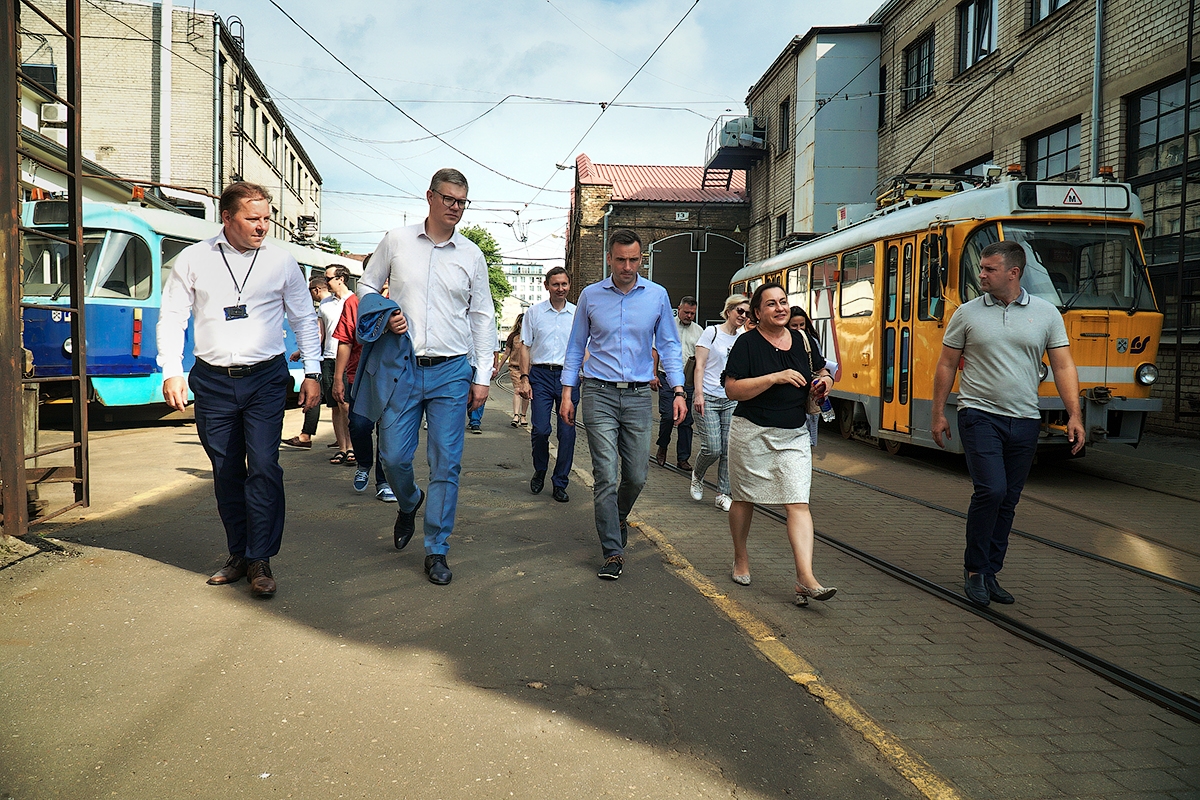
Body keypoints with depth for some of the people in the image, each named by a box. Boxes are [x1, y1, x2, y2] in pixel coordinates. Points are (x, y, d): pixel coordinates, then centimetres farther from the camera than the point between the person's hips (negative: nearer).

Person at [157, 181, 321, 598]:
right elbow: (172, 318, 6)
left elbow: (304, 319, 10)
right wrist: (172, 372, -5)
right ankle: (238, 554, 21)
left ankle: (260, 560, -1)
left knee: (264, 466, -10)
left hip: (265, 378, -1)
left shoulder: (281, 261, 4)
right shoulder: (193, 260, 3)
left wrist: (312, 373, 4)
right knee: (226, 471, 8)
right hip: (212, 380, 1)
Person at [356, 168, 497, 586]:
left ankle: (436, 550, 12)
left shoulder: (471, 254, 7)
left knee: (446, 464, 0)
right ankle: (409, 503, 36)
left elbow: (483, 317, 10)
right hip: (402, 367, 0)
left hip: (452, 371, 0)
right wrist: (384, 315, -6)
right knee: (393, 455, 1)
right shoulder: (396, 241, 5)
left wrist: (482, 376, 4)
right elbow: (366, 286, 16)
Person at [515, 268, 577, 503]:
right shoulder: (534, 312, 7)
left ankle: (560, 483, 12)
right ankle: (539, 472, 20)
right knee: (540, 430, -7)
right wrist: (524, 379, -2)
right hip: (541, 374, -1)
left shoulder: (577, 314, 8)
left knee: (567, 432, 0)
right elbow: (525, 346, 7)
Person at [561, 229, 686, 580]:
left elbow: (669, 345, 8)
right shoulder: (591, 296, 5)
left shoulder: (657, 296, 5)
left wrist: (678, 390, -3)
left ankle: (618, 518, 38)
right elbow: (576, 346, 11)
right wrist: (567, 392, 4)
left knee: (636, 476, 7)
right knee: (606, 476, -6)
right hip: (599, 395, -1)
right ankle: (613, 552, 1)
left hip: (639, 396, 1)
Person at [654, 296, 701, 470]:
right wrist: (653, 375, -3)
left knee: (686, 420, 4)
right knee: (667, 415, -11)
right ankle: (662, 447, 14)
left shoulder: (699, 331, 11)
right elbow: (655, 350, 4)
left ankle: (683, 458, 12)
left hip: (688, 381, 3)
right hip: (667, 379, -2)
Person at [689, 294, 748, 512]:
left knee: (729, 450, 2)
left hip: (732, 400, 5)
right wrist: (699, 394, -14)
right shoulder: (712, 332, -3)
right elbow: (700, 366, -6)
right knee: (712, 448, -9)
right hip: (708, 398, -5)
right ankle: (697, 476, 22)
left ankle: (723, 494, 11)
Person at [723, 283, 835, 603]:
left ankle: (805, 578, -12)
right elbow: (732, 389, -16)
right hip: (752, 433, -3)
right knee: (743, 499, 13)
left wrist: (824, 381, -1)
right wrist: (775, 378, -23)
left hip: (793, 436, 3)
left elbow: (822, 373, 23)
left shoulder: (802, 340, 7)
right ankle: (741, 558, 35)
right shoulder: (747, 343, -7)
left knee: (798, 503, -8)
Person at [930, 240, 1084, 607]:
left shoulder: (1046, 313, 5)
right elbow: (946, 365, 6)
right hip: (980, 415, -2)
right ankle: (974, 569, 3)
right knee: (991, 490, -15)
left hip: (1024, 421, 3)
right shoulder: (967, 313, 2)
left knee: (1007, 501, 7)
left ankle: (989, 574, 20)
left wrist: (1074, 414, -6)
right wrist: (938, 413, 3)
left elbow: (1063, 367, 4)